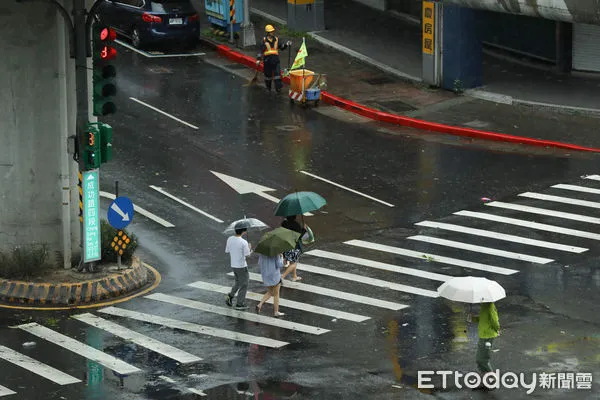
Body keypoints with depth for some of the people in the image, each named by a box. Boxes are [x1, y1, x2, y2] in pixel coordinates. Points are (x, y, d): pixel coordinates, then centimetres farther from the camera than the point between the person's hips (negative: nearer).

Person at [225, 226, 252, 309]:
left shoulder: (229, 239, -5)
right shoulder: (243, 242, -23)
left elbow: (227, 251, 5)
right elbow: (247, 255, -15)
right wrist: (249, 248, 4)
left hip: (233, 265, 6)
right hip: (242, 266, -6)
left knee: (238, 282, 28)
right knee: (244, 285, 10)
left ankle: (230, 296, 14)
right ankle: (240, 304, 16)